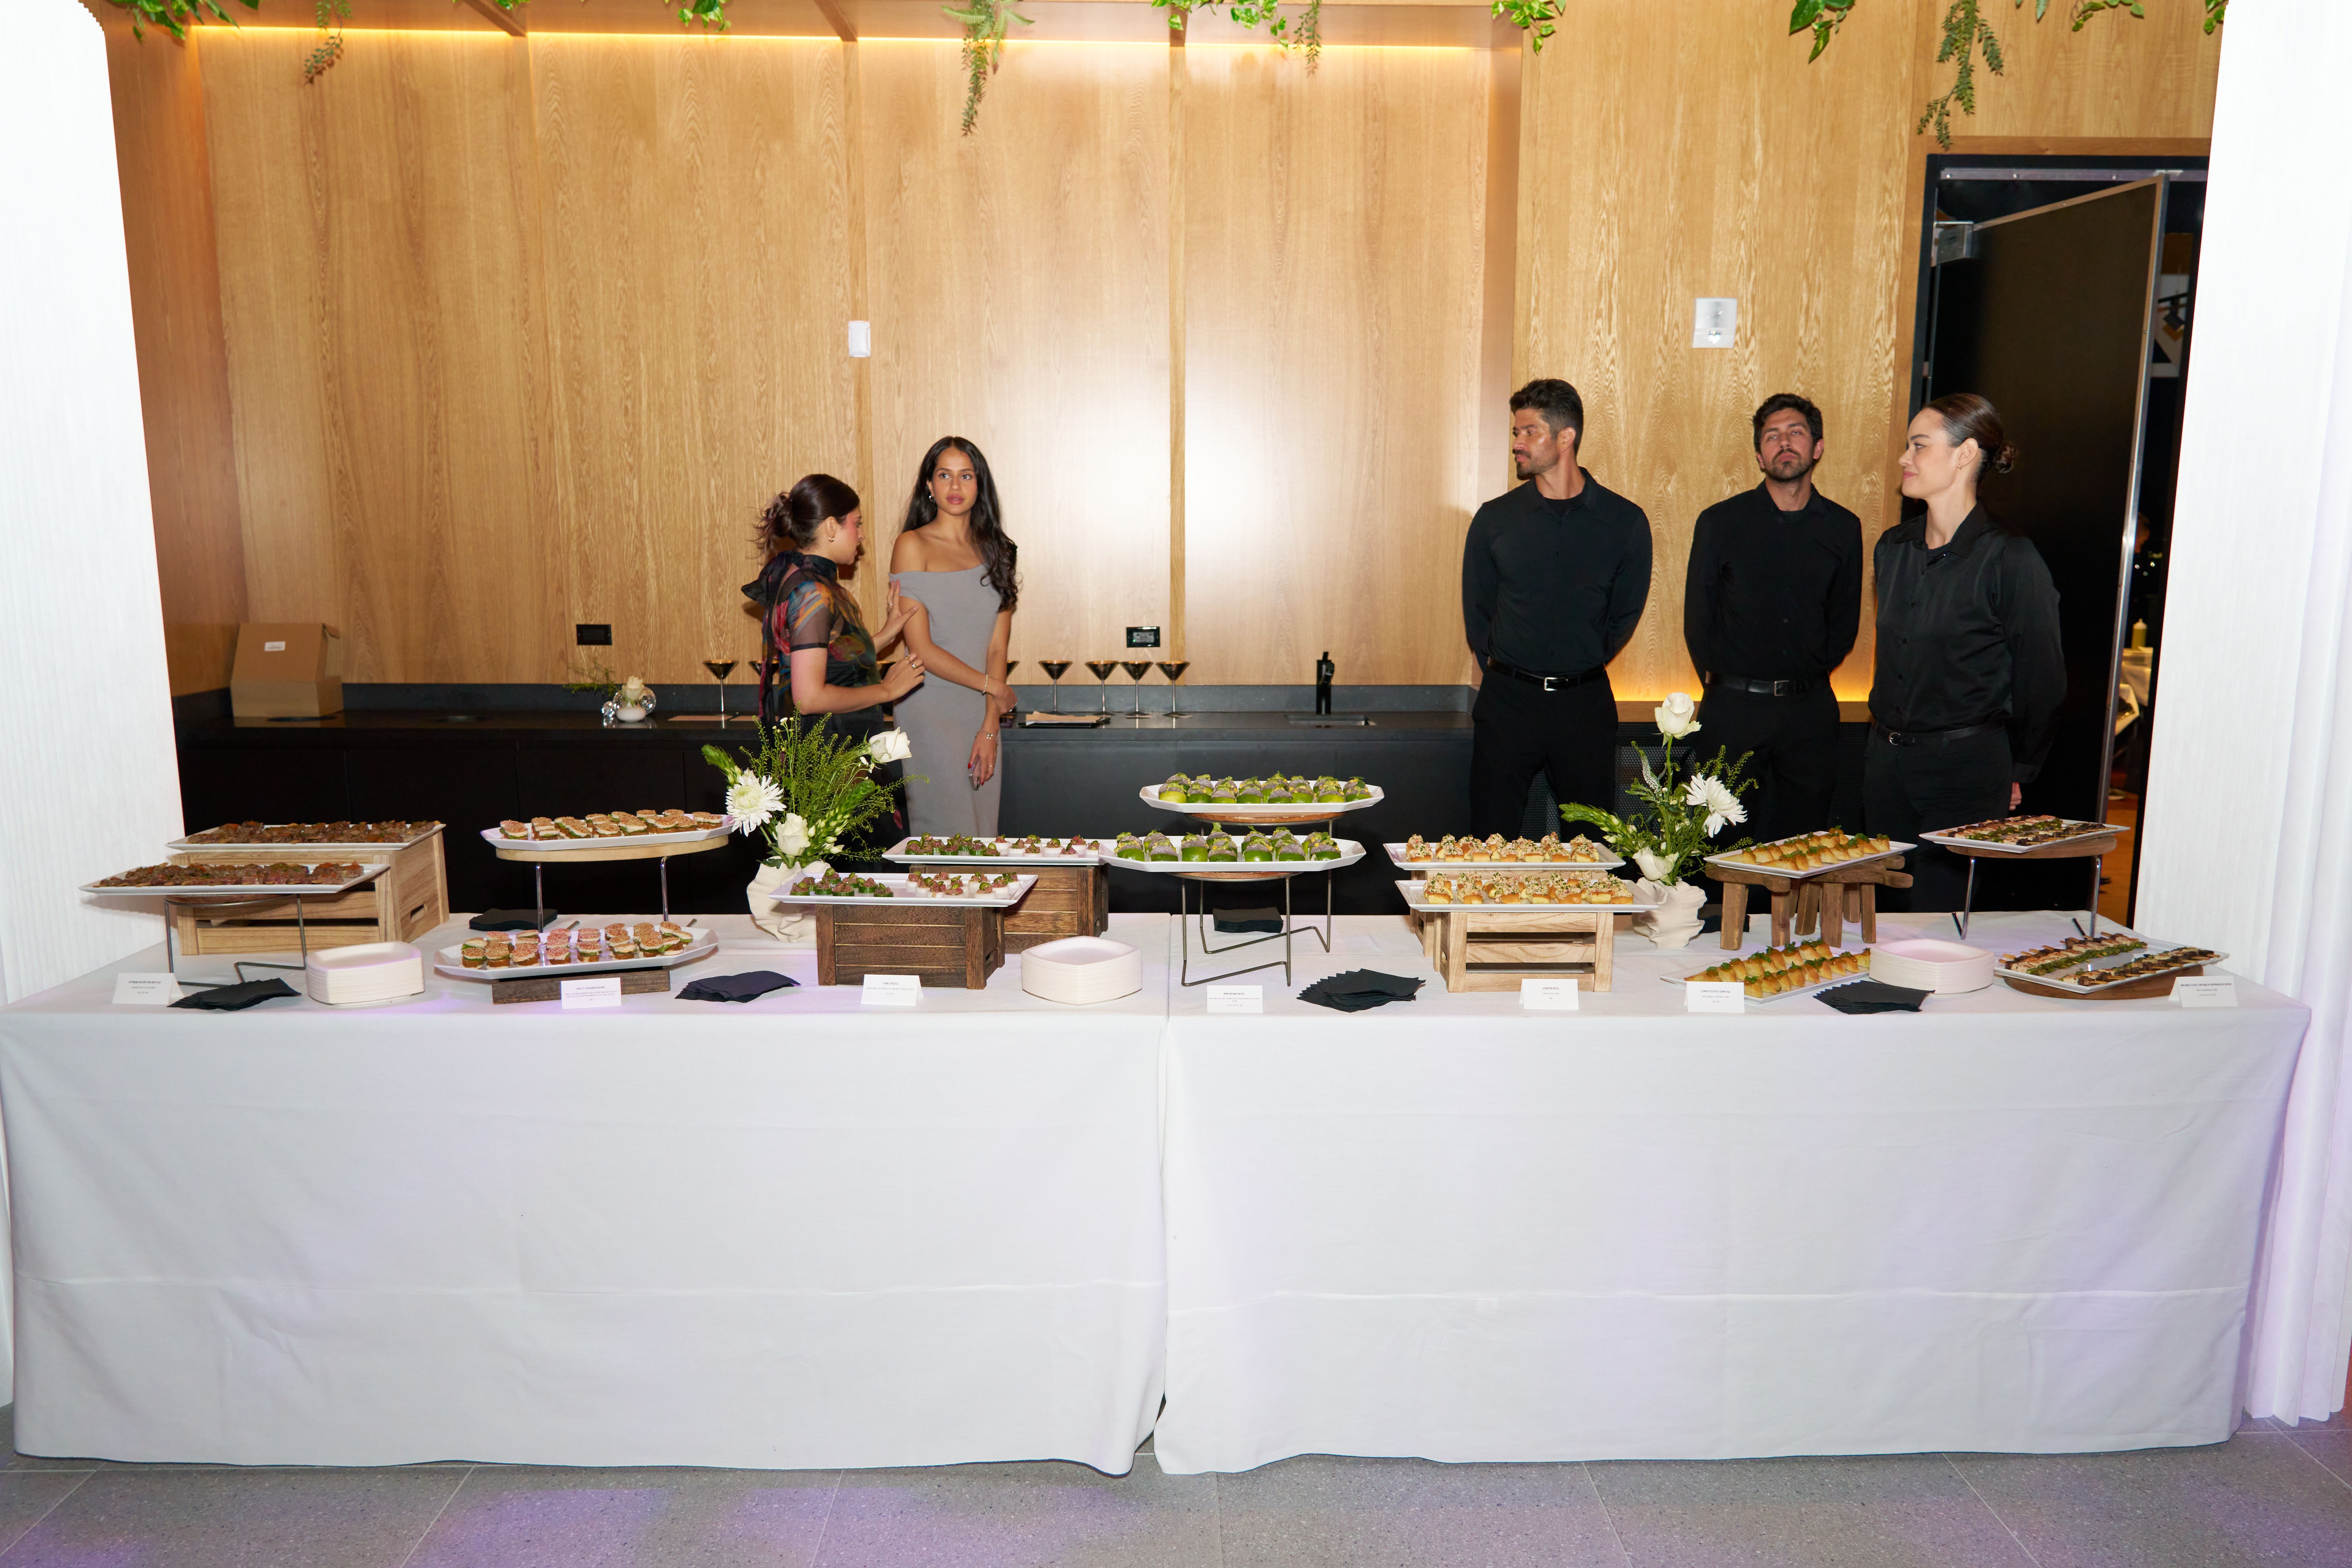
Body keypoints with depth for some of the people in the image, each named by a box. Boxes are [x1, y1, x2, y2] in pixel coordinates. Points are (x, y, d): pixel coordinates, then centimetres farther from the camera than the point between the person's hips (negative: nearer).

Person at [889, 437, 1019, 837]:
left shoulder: (994, 550, 11)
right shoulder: (912, 546, -3)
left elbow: (997, 647, 5)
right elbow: (922, 650, -9)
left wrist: (990, 728, -4)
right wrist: (993, 686, -2)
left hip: (982, 713, 5)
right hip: (930, 711, -5)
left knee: (983, 840, 7)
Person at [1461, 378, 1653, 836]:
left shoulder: (1625, 521, 1)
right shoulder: (1494, 519, 2)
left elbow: (1626, 612, 11)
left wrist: (1584, 664, 11)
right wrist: (1503, 667, 9)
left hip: (1586, 701, 0)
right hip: (1508, 699, 0)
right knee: (1491, 844, 1)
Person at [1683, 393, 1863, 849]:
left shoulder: (1843, 528, 8)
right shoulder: (1720, 522, 2)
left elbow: (1845, 623, 14)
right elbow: (1697, 617, 6)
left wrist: (1809, 675, 7)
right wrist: (1721, 682, 3)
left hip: (1810, 707, 2)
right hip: (1733, 707, -2)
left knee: (1805, 842, 6)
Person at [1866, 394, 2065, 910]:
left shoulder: (2010, 559, -11)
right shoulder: (1892, 547, 8)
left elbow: (2042, 678, -4)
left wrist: (2017, 773, 3)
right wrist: (1888, 739, 18)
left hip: (1966, 770, -6)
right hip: (1886, 762, 6)